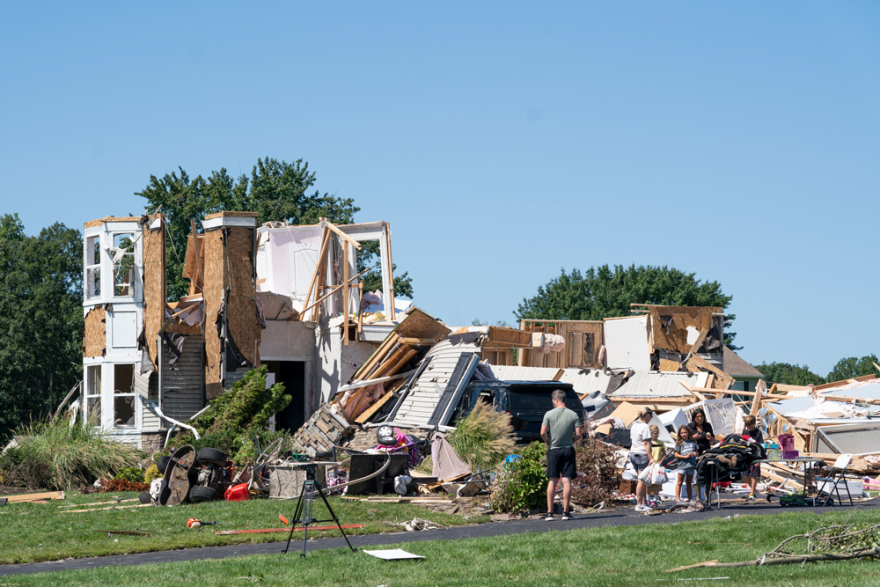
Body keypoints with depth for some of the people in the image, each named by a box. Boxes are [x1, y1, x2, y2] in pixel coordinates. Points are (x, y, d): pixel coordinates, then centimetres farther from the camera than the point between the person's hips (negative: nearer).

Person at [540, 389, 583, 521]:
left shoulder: (549, 414, -4)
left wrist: (548, 442, 8)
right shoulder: (573, 415, 0)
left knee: (552, 481, 4)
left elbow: (543, 433, -10)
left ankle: (549, 512, 3)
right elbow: (578, 434, -5)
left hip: (554, 450, 0)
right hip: (568, 450, 0)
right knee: (567, 480, 0)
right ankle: (566, 512, -3)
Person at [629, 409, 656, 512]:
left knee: (643, 480, 13)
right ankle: (639, 505, -4)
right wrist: (651, 458, -17)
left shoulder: (634, 425, 15)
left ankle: (643, 503, 13)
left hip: (633, 453, 9)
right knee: (642, 480, -5)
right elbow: (646, 444, -16)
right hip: (642, 454, -9)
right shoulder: (645, 427, -12)